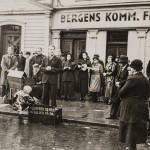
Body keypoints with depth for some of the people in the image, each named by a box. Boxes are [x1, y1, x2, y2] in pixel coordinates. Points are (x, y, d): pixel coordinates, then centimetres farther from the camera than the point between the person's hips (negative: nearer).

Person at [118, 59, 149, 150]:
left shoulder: (132, 79, -18)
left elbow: (120, 93, -16)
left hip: (130, 108, -7)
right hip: (142, 108, 8)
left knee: (130, 130, 5)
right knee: (138, 129, 19)